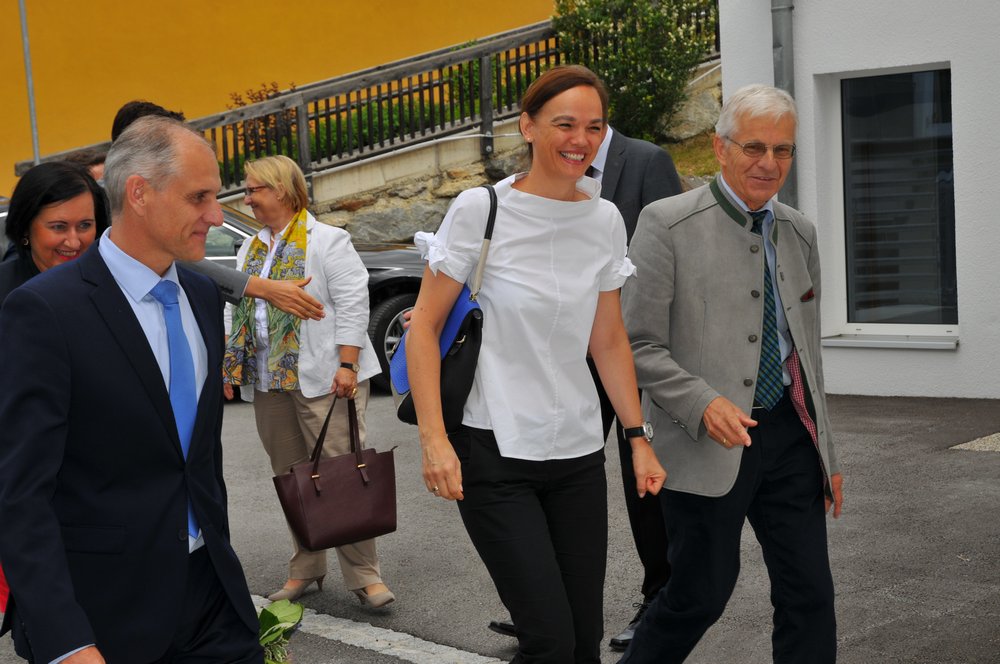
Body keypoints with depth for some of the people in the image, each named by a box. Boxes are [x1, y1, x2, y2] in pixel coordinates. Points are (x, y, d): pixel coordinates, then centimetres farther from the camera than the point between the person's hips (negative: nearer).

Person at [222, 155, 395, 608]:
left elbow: (352, 304, -10)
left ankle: (363, 574, -1)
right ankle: (305, 569, 21)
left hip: (322, 381, -7)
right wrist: (227, 366, 11)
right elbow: (235, 310, 20)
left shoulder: (326, 241, -5)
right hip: (269, 383, 7)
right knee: (291, 479, 11)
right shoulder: (250, 251, 18)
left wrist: (347, 366, -17)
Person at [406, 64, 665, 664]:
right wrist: (434, 438, -14)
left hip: (579, 454, 5)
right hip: (494, 453, -4)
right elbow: (424, 327, -6)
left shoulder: (605, 220, 5)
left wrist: (639, 438, 9)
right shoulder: (482, 208, -8)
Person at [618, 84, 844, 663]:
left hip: (789, 433, 6)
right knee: (701, 596, 4)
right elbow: (638, 345, -10)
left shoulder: (799, 232, 12)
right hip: (709, 443, -5)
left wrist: (827, 451, 17)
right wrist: (703, 404, -24)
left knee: (810, 594, 5)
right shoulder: (668, 224, -7)